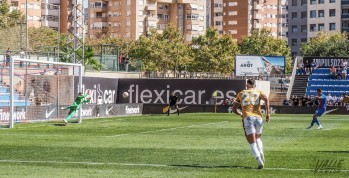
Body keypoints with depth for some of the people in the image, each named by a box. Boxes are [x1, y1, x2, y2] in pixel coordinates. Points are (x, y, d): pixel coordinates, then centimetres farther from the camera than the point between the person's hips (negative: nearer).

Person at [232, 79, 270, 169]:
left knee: (253, 144, -3)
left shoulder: (241, 93, 19)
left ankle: (260, 161, -23)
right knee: (258, 138, 26)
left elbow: (234, 109, 21)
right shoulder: (258, 92, 16)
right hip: (258, 117, 1)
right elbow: (266, 99, -6)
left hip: (247, 118, -1)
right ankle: (261, 153, -1)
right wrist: (268, 113, -6)